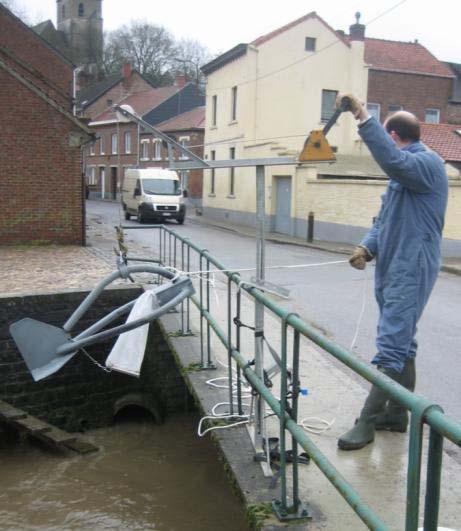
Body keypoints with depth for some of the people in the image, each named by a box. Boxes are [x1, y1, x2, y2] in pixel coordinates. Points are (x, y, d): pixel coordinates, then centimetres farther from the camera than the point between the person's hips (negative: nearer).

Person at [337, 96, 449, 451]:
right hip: (393, 269, 10)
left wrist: (364, 119, -36)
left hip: (411, 271, -10)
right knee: (402, 344, 15)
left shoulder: (427, 163, -11)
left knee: (392, 348, -9)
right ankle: (396, 414, 25)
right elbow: (385, 220, 19)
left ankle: (368, 422, -6)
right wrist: (368, 247, 1)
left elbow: (393, 160, -34)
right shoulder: (405, 171, 20)